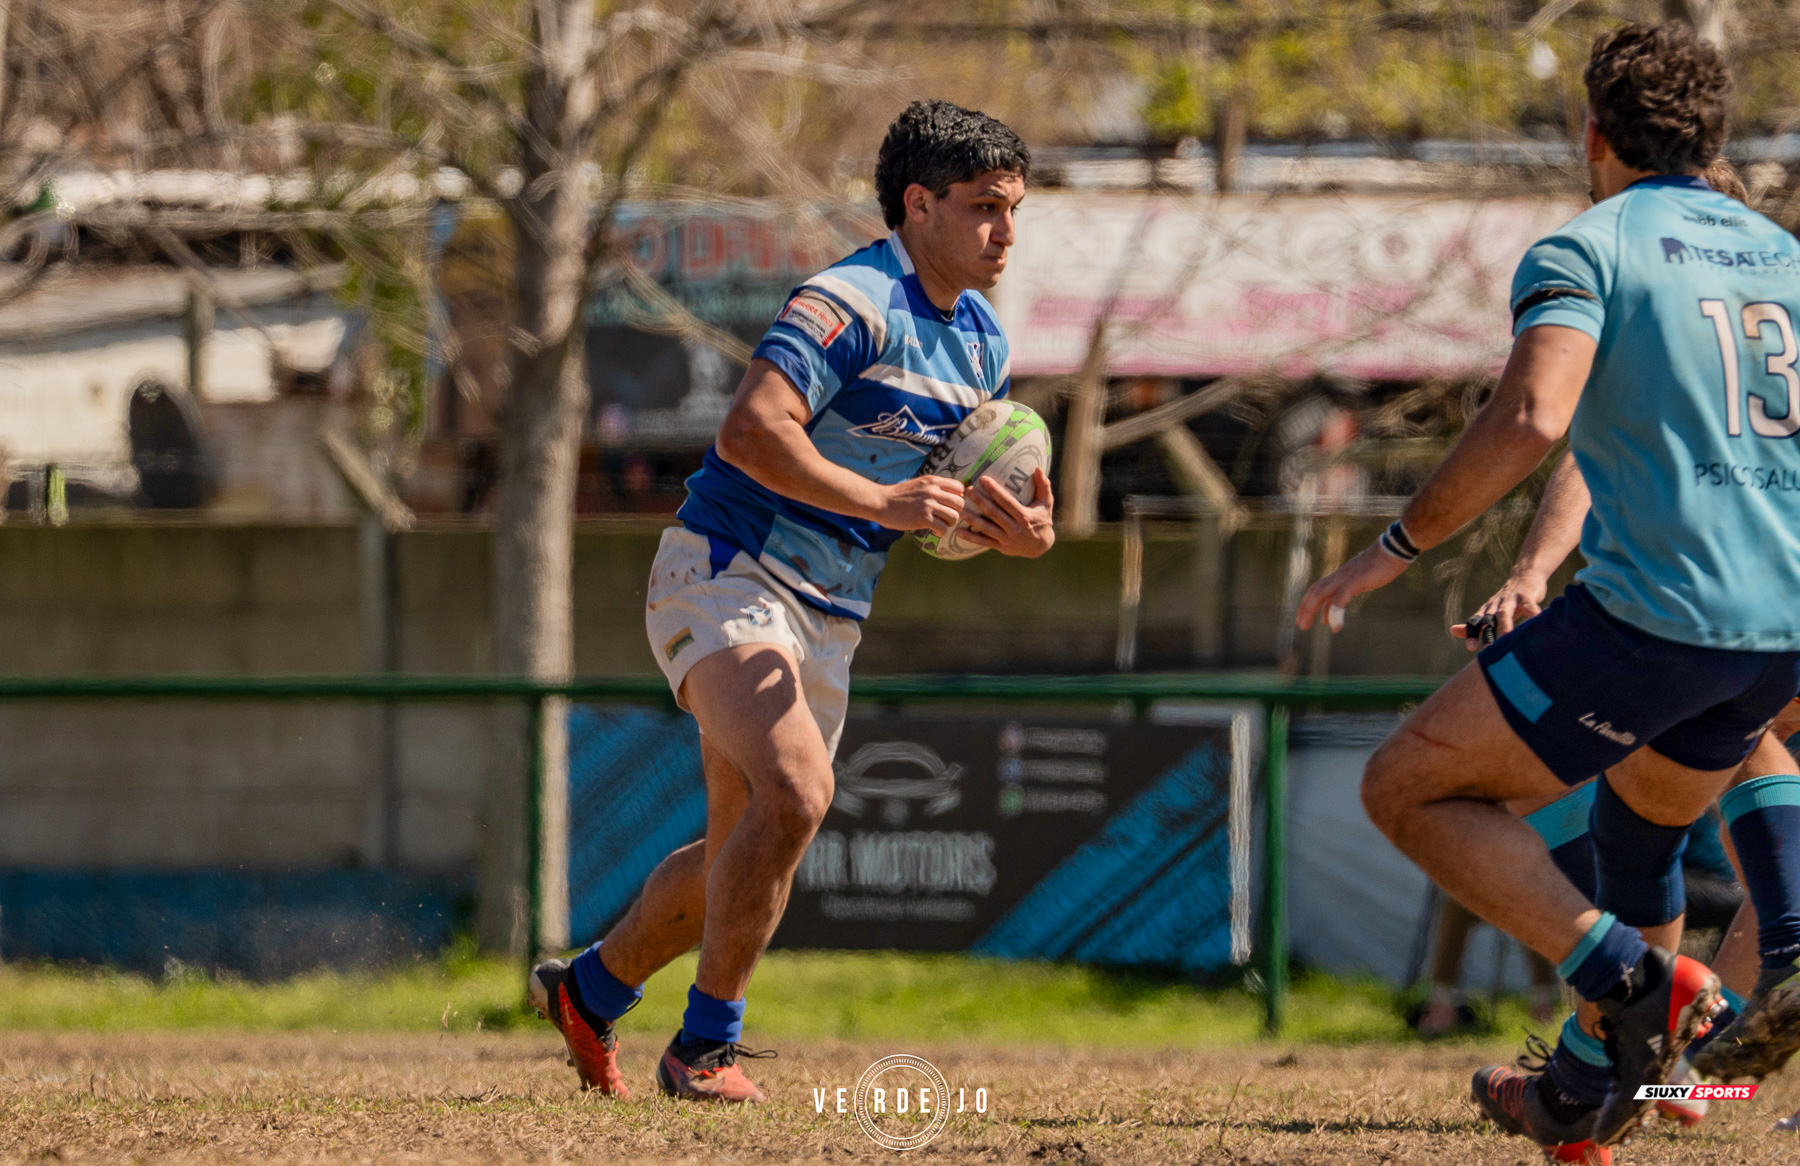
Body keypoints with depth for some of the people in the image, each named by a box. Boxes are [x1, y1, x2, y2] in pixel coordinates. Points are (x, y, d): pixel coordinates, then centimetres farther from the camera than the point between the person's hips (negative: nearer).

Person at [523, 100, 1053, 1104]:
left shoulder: (981, 341, 12)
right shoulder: (851, 304, -18)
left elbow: (952, 496, 21)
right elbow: (752, 431, -30)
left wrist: (1021, 530, -2)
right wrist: (881, 503, -34)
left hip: (827, 619, 9)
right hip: (728, 579, -9)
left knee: (745, 851, 13)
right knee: (795, 792, -28)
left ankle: (590, 991, 37)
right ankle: (706, 1044, -18)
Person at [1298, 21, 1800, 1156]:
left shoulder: (1582, 252, -4)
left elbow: (1532, 418, -20)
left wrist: (1396, 547, -13)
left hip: (1656, 614, -7)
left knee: (1409, 787, 3)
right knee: (1641, 826, 31)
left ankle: (1634, 978, -11)